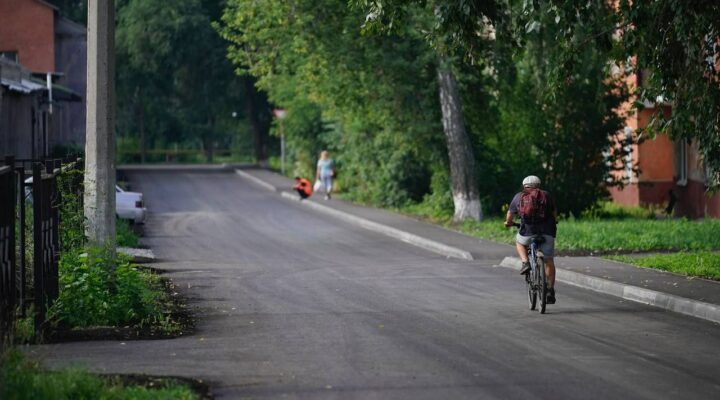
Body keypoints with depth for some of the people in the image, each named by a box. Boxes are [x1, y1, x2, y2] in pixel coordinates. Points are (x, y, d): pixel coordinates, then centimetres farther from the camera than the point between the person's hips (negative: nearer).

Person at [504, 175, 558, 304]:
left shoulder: (519, 197, 16)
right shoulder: (546, 195, 16)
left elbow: (510, 214, 27)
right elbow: (554, 213, 24)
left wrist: (508, 223, 47)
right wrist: (553, 222, 45)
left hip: (528, 231, 0)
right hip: (547, 232, 0)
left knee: (519, 242, 32)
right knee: (549, 261, 11)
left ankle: (525, 263, 9)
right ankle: (550, 291, 5)